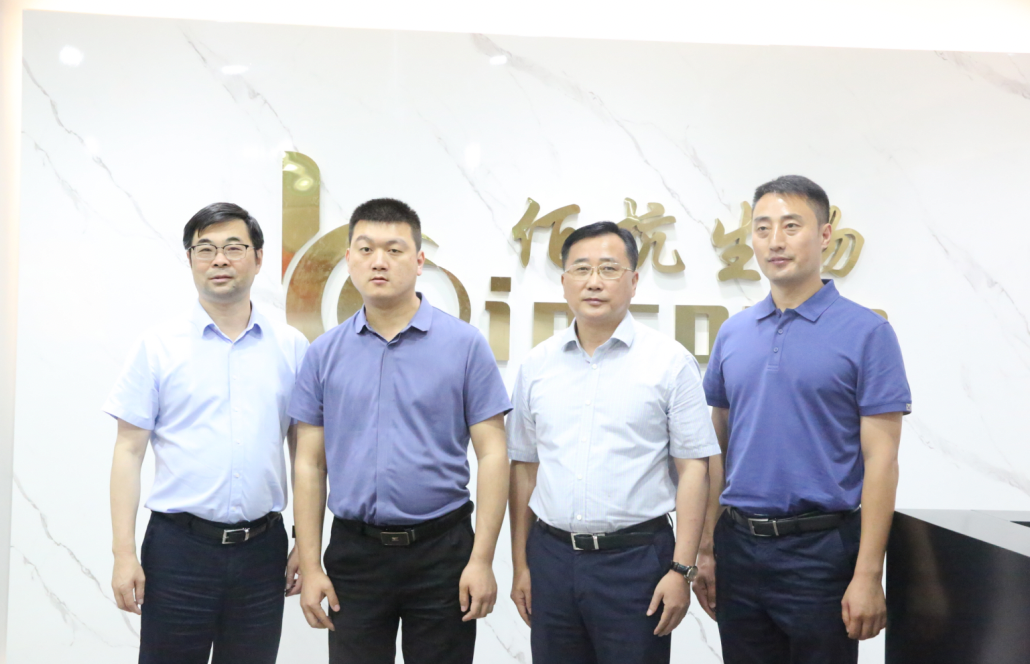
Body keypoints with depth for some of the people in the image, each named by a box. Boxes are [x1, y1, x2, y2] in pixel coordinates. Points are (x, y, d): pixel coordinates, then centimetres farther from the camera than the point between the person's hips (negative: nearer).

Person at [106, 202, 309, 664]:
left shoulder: (292, 348, 4)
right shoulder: (159, 346, 1)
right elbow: (129, 451, 0)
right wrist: (124, 553, -7)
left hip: (261, 550, 2)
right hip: (179, 545, -1)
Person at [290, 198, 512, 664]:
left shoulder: (465, 345, -3)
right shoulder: (324, 353, 4)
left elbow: (492, 455, -5)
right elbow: (310, 463, 6)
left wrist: (482, 560, -11)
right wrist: (310, 567, 0)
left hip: (441, 550, -2)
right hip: (354, 553, 2)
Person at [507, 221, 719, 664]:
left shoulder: (670, 361, -3)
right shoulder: (537, 365, 7)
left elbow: (693, 468, -5)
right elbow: (524, 467, 11)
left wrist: (681, 569, -10)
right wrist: (520, 564, 9)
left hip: (636, 559, -3)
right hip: (551, 556, 3)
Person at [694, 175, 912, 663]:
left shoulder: (866, 333, -7)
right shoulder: (732, 334, 8)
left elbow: (880, 461, -10)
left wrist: (868, 575, -14)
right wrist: (706, 548, 8)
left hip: (820, 550, -4)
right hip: (738, 546, 5)